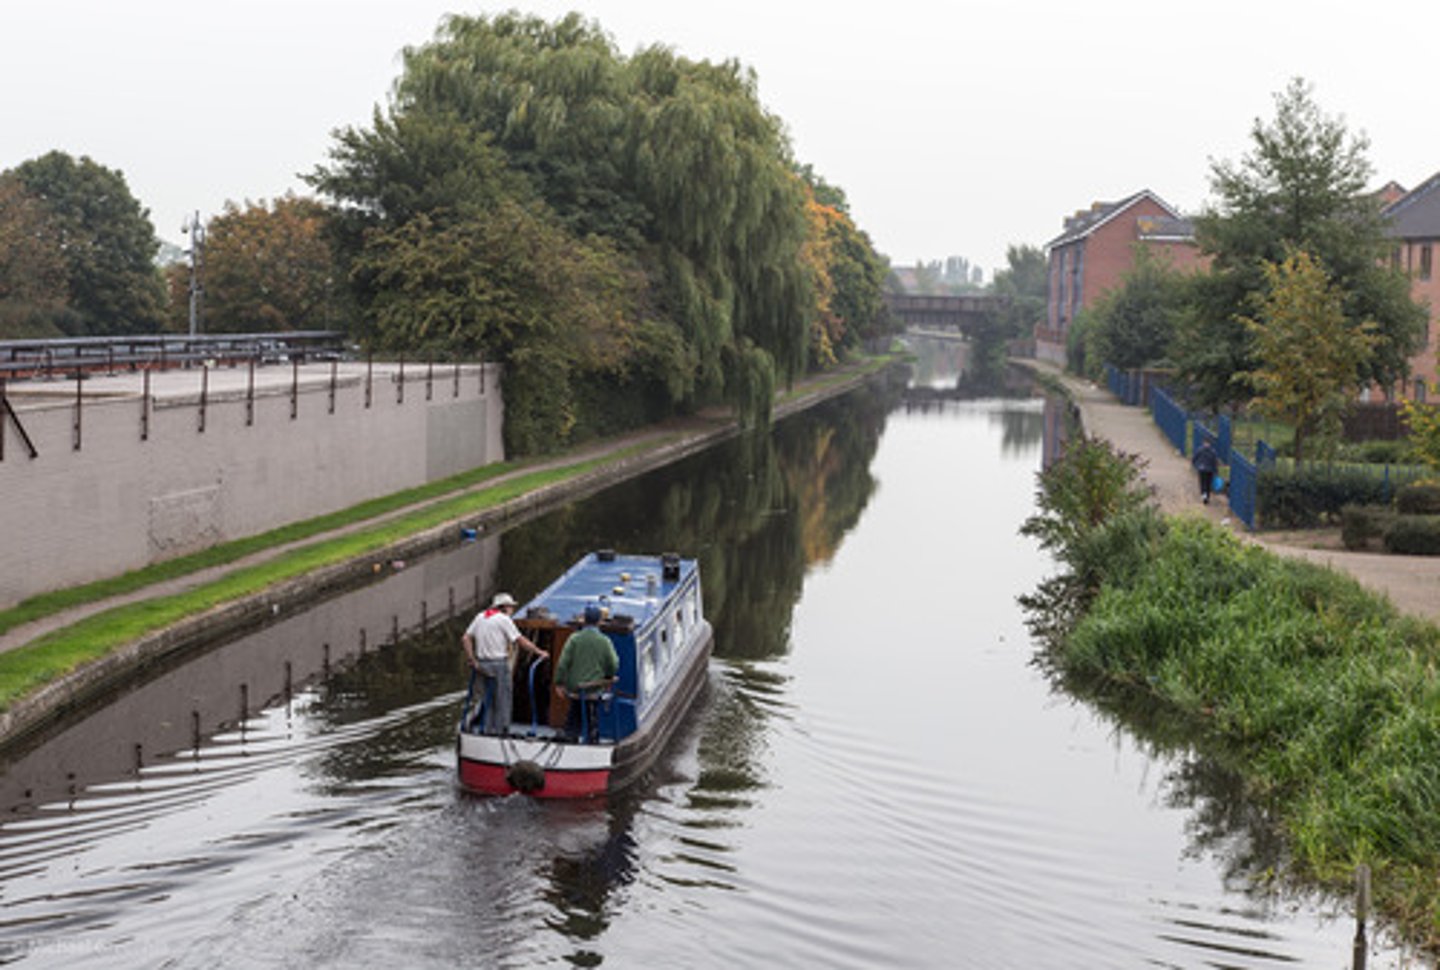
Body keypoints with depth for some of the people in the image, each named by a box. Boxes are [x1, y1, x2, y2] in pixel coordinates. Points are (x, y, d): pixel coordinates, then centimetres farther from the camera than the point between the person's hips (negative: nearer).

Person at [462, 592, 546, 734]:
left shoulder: (480, 617, 13)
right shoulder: (504, 619, -7)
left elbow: (465, 639, 8)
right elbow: (520, 641, -10)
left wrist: (473, 661, 7)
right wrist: (538, 652, -2)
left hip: (482, 664, 7)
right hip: (498, 663, -7)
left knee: (488, 700, 14)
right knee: (503, 701, 2)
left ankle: (489, 731, 15)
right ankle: (500, 731, 2)